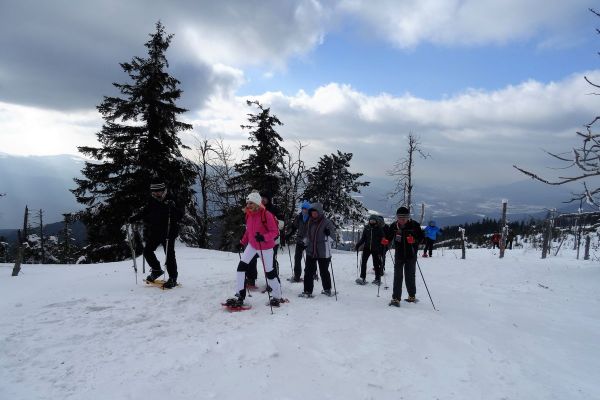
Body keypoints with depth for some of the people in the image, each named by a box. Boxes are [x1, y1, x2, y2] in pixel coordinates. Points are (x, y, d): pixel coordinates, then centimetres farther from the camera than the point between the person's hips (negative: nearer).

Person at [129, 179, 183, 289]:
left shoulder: (171, 199, -9)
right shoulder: (152, 201, 6)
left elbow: (180, 215, -15)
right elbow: (144, 213, 21)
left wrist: (173, 208, -33)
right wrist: (135, 218, 7)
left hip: (169, 232, -5)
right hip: (154, 232, 6)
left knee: (169, 255, -4)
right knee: (147, 251, 5)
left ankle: (173, 279, 6)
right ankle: (156, 270, 27)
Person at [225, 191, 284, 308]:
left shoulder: (266, 215, -21)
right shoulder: (249, 215, 0)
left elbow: (275, 231, -20)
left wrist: (264, 237, -34)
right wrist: (243, 242, 11)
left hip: (265, 247, -6)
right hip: (252, 245, 6)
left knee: (269, 272, 3)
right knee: (241, 266, -5)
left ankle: (277, 297, 23)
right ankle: (240, 296, 2)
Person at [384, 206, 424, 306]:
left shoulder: (414, 225, -7)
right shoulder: (394, 226, -1)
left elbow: (421, 237, -5)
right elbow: (389, 238, 10)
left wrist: (414, 240, -25)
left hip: (411, 255, -1)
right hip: (399, 255, 1)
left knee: (410, 277, 7)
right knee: (397, 277, -4)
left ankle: (412, 296, 27)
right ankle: (396, 298, -2)